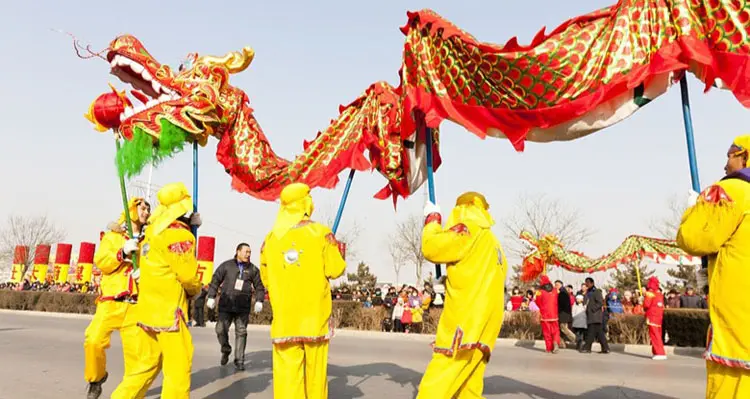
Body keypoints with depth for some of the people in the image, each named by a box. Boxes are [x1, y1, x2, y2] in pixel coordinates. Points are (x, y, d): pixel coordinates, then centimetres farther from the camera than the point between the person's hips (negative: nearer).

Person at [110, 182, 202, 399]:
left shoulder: (153, 231, 10)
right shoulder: (179, 235, -16)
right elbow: (188, 276, -14)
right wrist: (196, 290, 6)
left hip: (148, 309, 9)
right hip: (170, 311, -9)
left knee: (148, 364, 19)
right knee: (179, 368, -1)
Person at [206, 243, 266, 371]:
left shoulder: (253, 269, 7)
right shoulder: (226, 265, 3)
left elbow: (259, 286, 10)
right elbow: (215, 280, 5)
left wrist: (259, 301, -2)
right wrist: (211, 297, -2)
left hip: (243, 307, 1)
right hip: (226, 305, -1)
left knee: (241, 332, 1)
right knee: (221, 329, -5)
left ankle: (239, 361, 10)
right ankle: (226, 350, 25)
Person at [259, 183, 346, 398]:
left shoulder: (271, 238, 5)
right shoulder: (321, 233, -4)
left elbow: (266, 278, 12)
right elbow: (335, 270, -4)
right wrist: (340, 253, 15)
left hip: (284, 317, 2)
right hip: (315, 315, -1)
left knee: (287, 371, 0)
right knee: (315, 369, 10)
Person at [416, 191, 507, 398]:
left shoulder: (471, 228, -4)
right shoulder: (492, 243, 24)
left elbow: (431, 248, -13)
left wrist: (432, 219, 2)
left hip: (466, 322, -9)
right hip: (483, 325, 9)